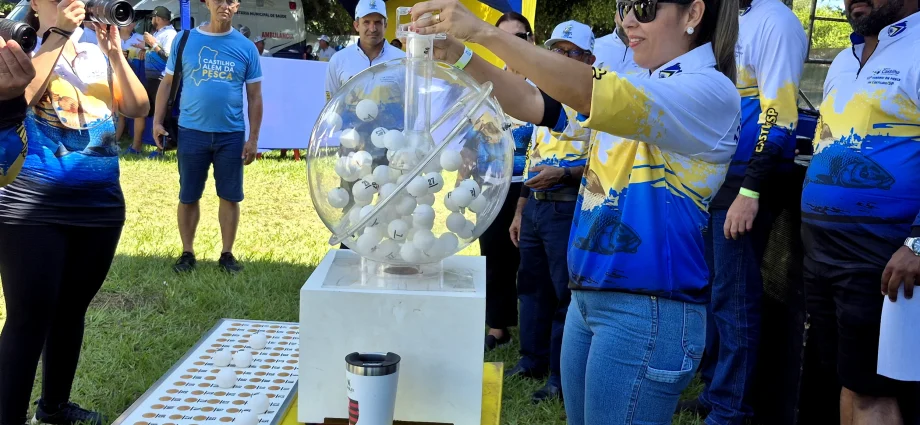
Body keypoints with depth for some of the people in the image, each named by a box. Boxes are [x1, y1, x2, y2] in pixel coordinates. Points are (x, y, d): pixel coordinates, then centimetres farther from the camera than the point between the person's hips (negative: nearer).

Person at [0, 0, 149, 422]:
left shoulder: (97, 50, 10)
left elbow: (138, 108, 4)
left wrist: (115, 54, -7)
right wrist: (58, 34, -18)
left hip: (101, 202, 5)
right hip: (34, 203, -5)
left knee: (72, 308, 16)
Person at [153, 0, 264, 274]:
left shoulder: (246, 48, 3)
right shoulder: (185, 41, 2)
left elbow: (254, 96, 5)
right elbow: (168, 82, 6)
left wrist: (253, 138, 1)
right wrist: (158, 121, -3)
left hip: (231, 134, 0)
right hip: (191, 131, 0)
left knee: (230, 196, 5)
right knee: (188, 196, 6)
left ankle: (227, 254, 17)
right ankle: (187, 253, 18)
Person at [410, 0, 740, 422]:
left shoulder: (711, 91, -14)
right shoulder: (638, 88, 13)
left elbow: (587, 92, -28)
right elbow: (531, 103, 8)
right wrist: (459, 55, -7)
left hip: (646, 311, -8)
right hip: (587, 296, 8)